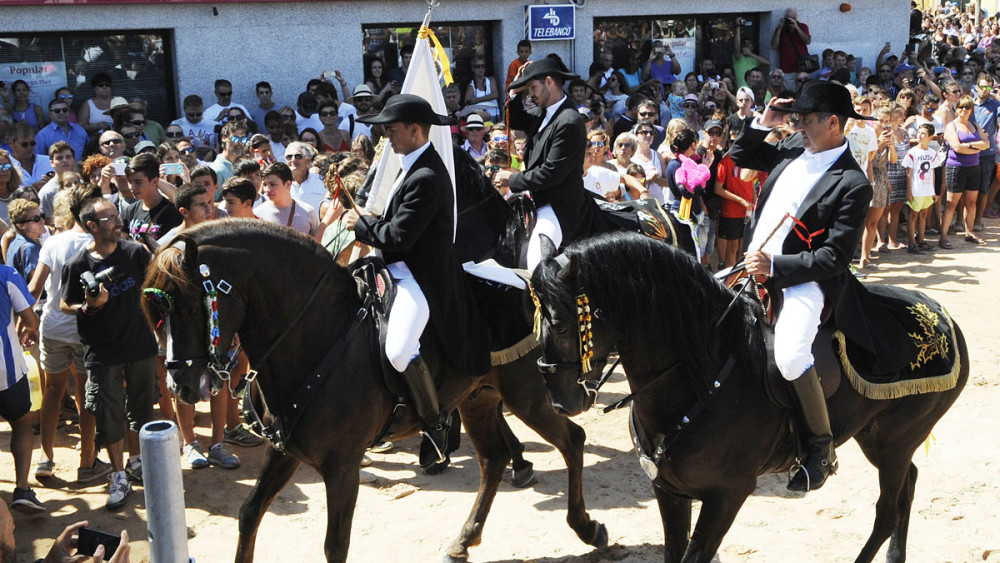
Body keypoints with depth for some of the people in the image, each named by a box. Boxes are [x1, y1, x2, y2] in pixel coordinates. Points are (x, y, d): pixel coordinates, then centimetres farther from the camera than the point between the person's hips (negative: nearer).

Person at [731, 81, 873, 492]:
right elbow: (740, 157, 22)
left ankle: (822, 447, -7)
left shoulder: (851, 183, -13)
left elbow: (836, 258, -17)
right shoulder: (794, 148, 8)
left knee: (790, 357, -29)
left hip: (801, 281, -8)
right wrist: (763, 123, 6)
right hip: (755, 268, 9)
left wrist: (775, 267, -22)